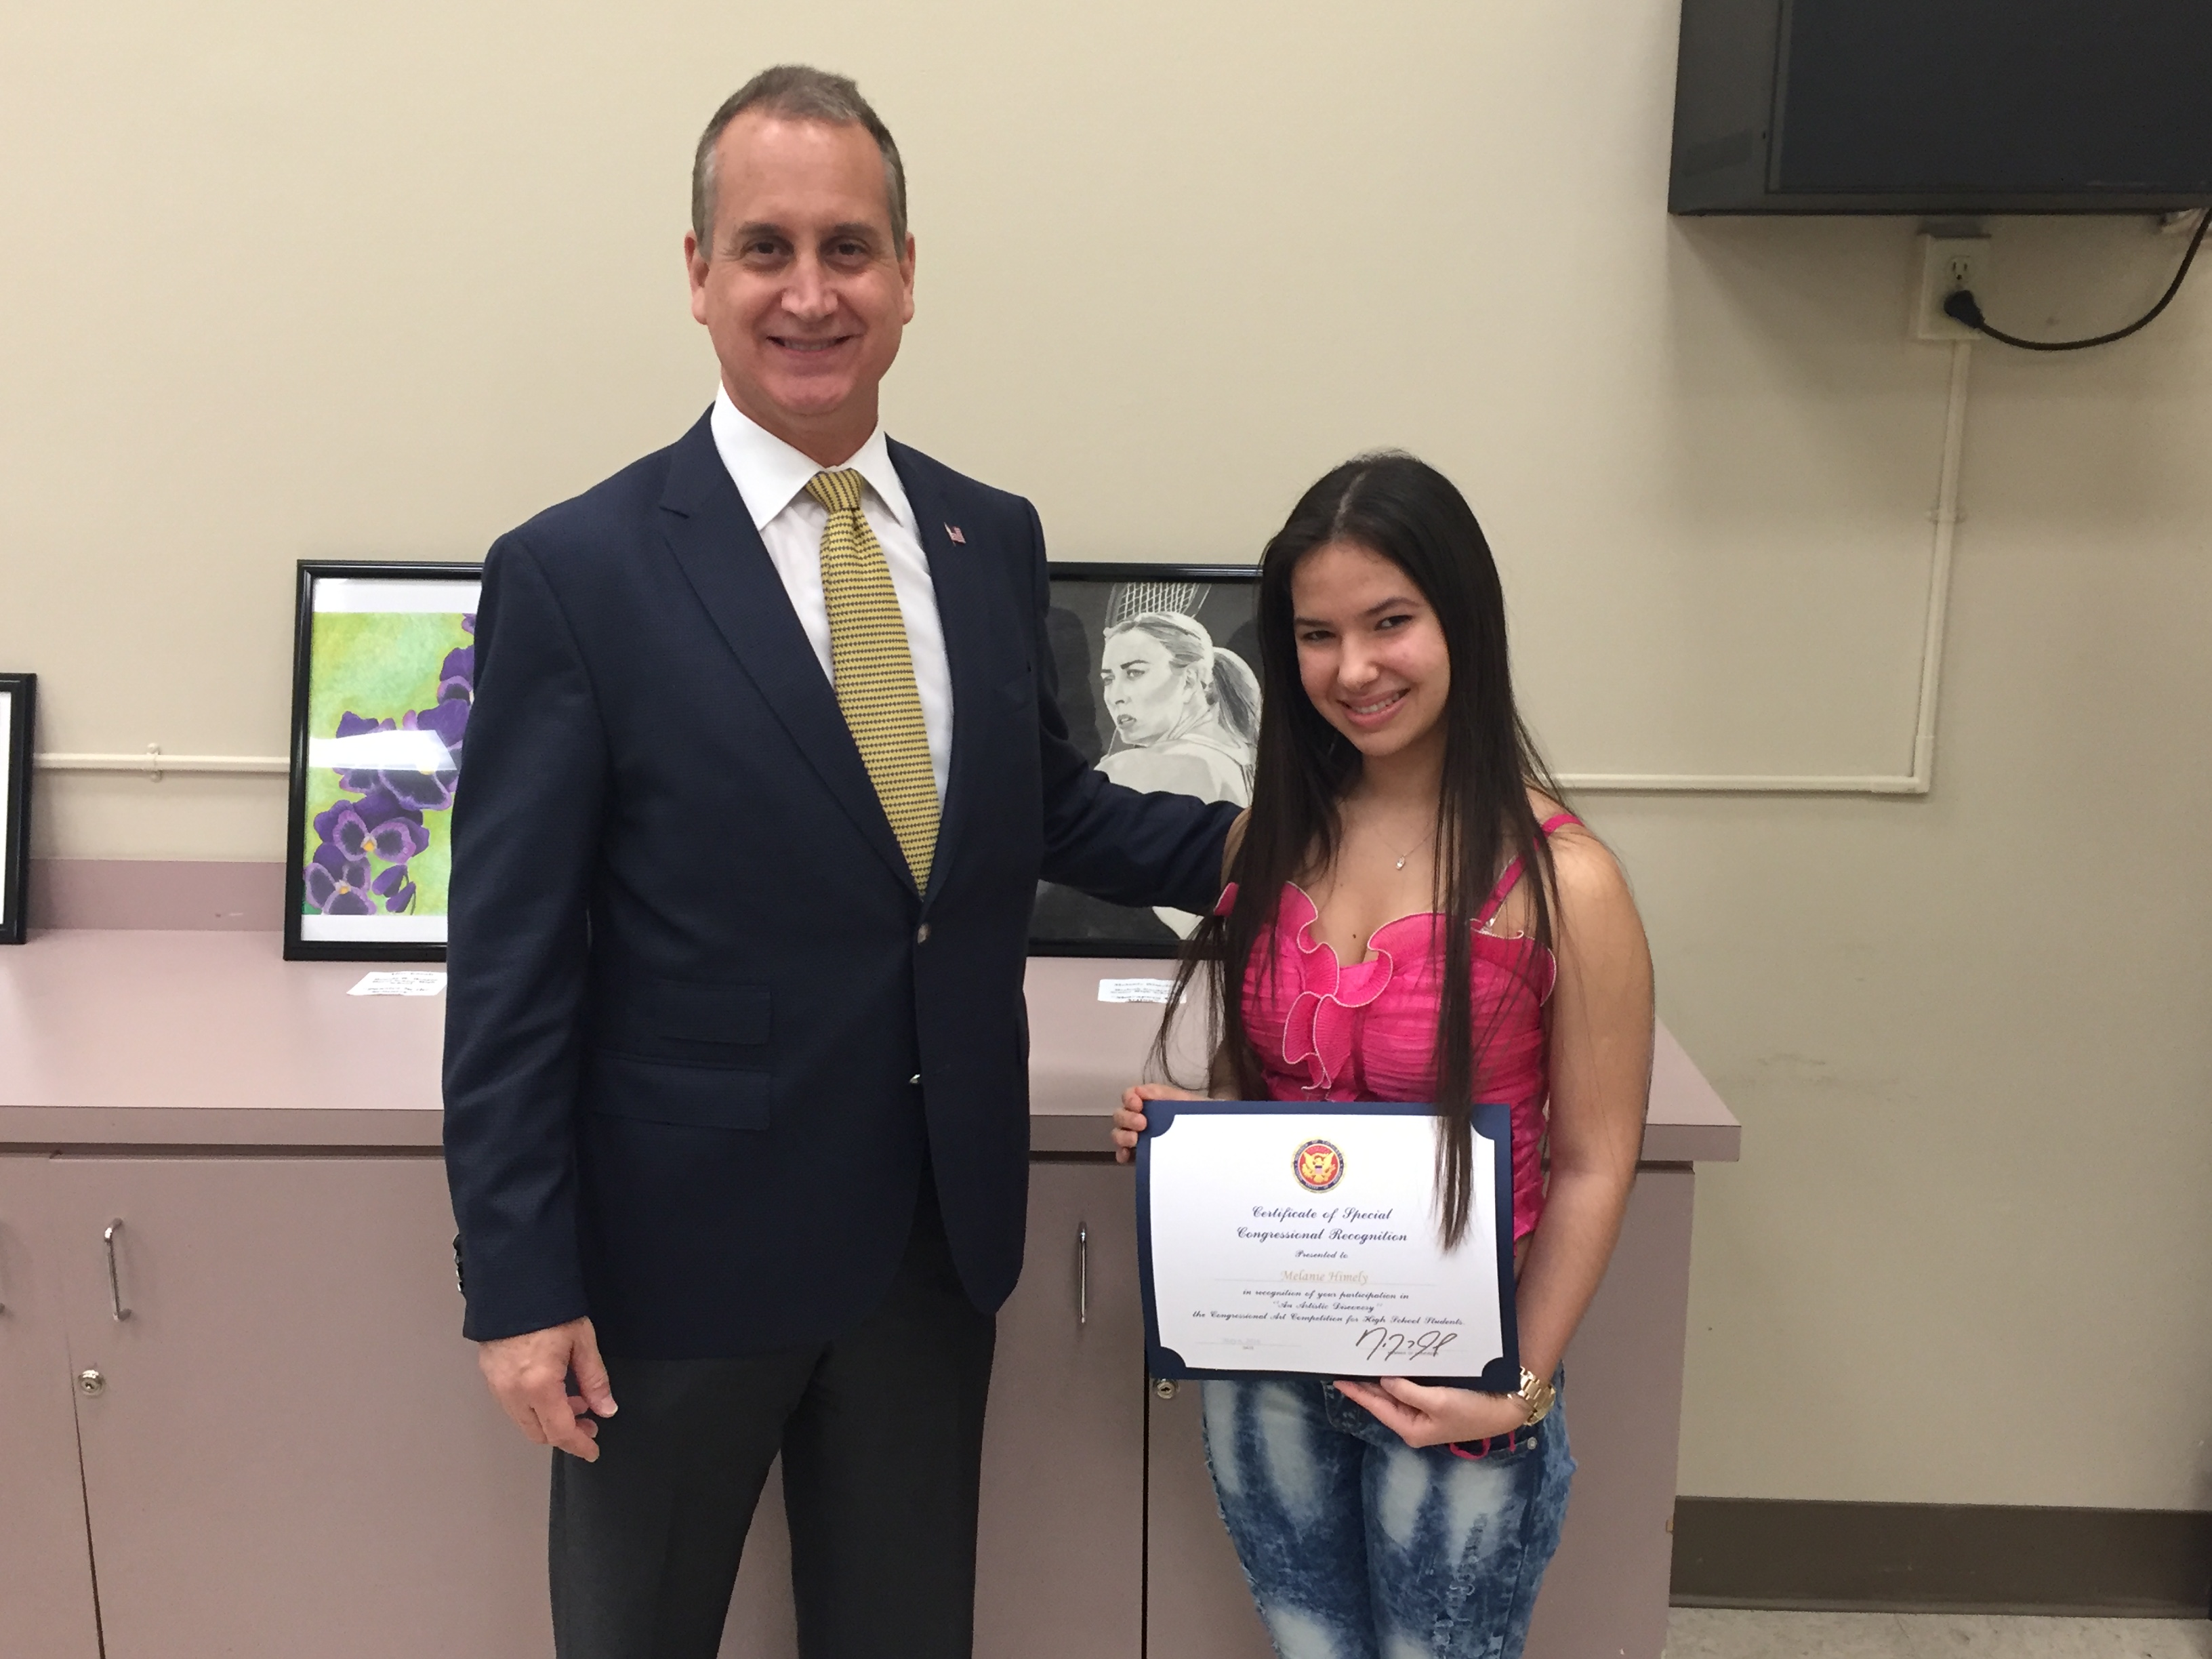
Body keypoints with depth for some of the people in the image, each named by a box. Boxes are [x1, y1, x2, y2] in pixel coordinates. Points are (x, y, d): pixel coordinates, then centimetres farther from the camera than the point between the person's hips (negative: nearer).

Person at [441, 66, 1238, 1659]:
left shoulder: (994, 539, 2)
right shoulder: (577, 572, -13)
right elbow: (510, 966, -12)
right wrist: (521, 1288, -13)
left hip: (939, 1231, 4)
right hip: (682, 1244, -3)